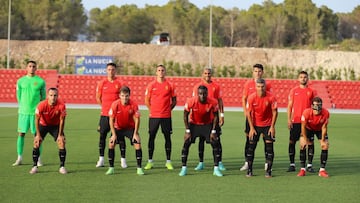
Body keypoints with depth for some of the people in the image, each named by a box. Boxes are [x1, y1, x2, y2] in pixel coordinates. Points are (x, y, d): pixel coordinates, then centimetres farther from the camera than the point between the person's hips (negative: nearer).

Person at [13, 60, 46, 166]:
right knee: (21, 134, 1)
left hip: (36, 112, -1)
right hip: (23, 111, 1)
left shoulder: (41, 81, 3)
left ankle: (38, 159, 7)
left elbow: (43, 97, 10)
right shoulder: (20, 81, 6)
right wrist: (23, 107, 12)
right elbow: (18, 96, 13)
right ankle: (19, 158, 9)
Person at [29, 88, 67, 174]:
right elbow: (37, 120, -16)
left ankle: (62, 167, -1)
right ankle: (35, 166, 0)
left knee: (62, 143, -13)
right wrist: (38, 134, -14)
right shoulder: (41, 105, -30)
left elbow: (62, 120, -16)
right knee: (36, 143, -12)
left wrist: (60, 135, -12)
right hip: (43, 125, 0)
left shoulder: (61, 105, -29)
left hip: (56, 125, 0)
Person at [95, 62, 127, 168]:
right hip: (105, 114, 2)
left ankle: (123, 159, 4)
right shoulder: (102, 83, 5)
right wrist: (106, 107, 8)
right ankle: (101, 159, 10)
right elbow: (98, 98, 13)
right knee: (102, 135, 2)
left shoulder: (120, 83, 0)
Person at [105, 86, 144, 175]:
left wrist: (135, 133, -16)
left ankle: (139, 168, -5)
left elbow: (137, 119, -13)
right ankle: (111, 168, -3)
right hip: (118, 128, 0)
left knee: (138, 144, -15)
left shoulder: (134, 105, -22)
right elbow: (111, 120, -14)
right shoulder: (115, 104, -22)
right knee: (111, 144, -14)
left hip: (130, 127, 0)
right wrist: (114, 134, -17)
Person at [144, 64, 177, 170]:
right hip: (153, 116, 0)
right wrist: (152, 110, 5)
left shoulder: (170, 85, 3)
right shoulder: (151, 85, 3)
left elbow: (174, 101, 9)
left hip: (166, 116, 0)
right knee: (151, 137, 1)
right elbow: (147, 100, 10)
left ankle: (168, 161, 10)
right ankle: (150, 161, 9)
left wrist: (168, 109, 1)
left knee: (167, 137, 2)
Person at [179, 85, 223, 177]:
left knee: (215, 144, -9)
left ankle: (216, 169, 1)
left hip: (207, 125, 1)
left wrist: (213, 131, -11)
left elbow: (215, 116, -8)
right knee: (186, 144, -12)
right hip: (193, 124, -1)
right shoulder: (191, 101, -26)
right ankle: (184, 168, -2)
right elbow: (185, 115, -12)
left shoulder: (213, 102, -24)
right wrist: (187, 131, -14)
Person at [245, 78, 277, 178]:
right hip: (255, 125, 1)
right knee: (251, 146, -2)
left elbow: (275, 112, -6)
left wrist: (272, 127, -9)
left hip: (268, 125, -1)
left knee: (269, 147, -5)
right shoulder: (251, 97, -13)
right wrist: (251, 128, -9)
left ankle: (268, 170, 1)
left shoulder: (271, 97, -15)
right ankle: (249, 170, 6)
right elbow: (248, 113, -6)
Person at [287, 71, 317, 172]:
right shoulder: (294, 90, 7)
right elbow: (289, 106, 7)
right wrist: (289, 119, -1)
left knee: (310, 142, -2)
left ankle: (309, 165, 4)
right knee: (292, 142, -1)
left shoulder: (311, 91, 6)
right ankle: (292, 164, 7)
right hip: (295, 121, 0)